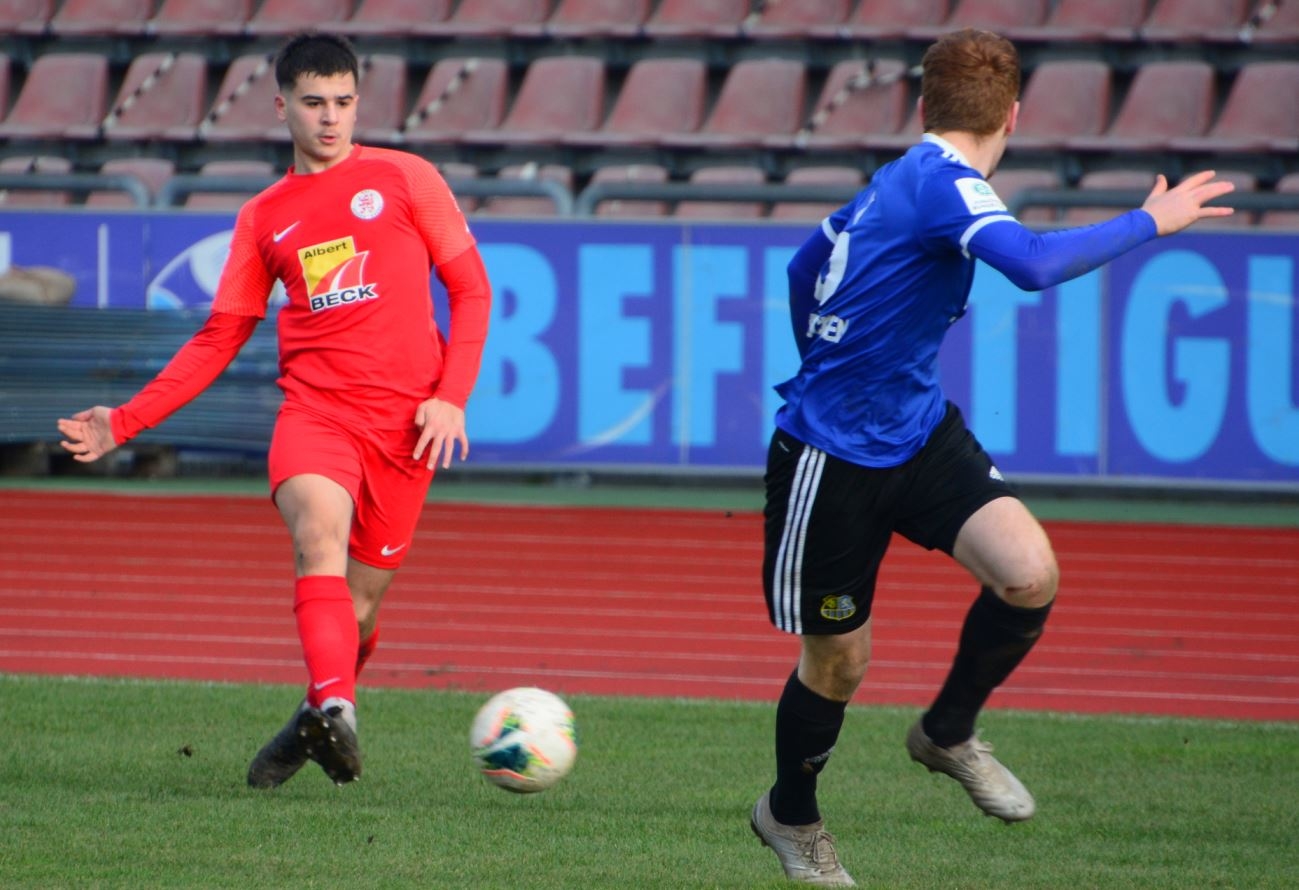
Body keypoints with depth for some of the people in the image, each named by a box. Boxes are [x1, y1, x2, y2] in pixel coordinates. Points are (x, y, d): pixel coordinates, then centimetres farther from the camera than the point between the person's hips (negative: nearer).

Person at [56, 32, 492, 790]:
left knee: (362, 597, 1)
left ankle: (320, 719, 26)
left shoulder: (404, 179, 8)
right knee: (320, 529, -30)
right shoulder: (265, 217, 16)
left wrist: (451, 396, -6)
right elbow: (220, 339, 18)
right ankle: (334, 707, -44)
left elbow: (471, 288, 8)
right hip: (314, 409, 1)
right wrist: (126, 422, 11)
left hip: (404, 419, -1)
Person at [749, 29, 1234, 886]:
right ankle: (789, 814, 35)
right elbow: (1035, 264, -39)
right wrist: (1151, 221, -28)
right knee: (837, 661, 7)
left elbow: (806, 267, 24)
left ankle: (949, 733, 11)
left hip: (920, 431, 8)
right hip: (832, 459, -8)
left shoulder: (900, 179, 8)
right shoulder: (944, 181, -21)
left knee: (1029, 574, -14)